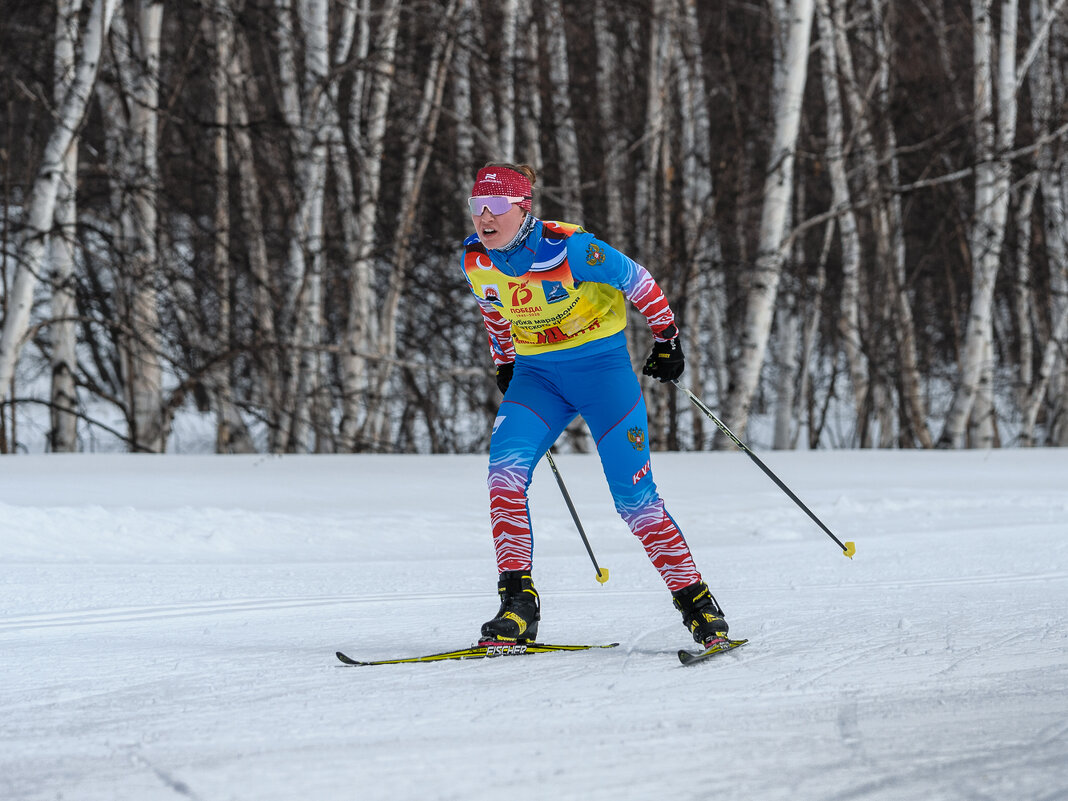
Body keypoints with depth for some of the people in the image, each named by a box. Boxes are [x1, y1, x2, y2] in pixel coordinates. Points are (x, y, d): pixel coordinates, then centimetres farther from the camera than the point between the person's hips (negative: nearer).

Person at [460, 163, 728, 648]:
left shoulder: (569, 248, -22)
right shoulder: (475, 260, -6)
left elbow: (636, 280, -8)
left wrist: (667, 337, 1)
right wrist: (504, 365, 26)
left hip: (601, 366, -4)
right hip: (537, 375, 4)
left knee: (634, 497, -8)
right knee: (505, 470, -20)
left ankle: (696, 603, 5)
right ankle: (517, 605, -19)